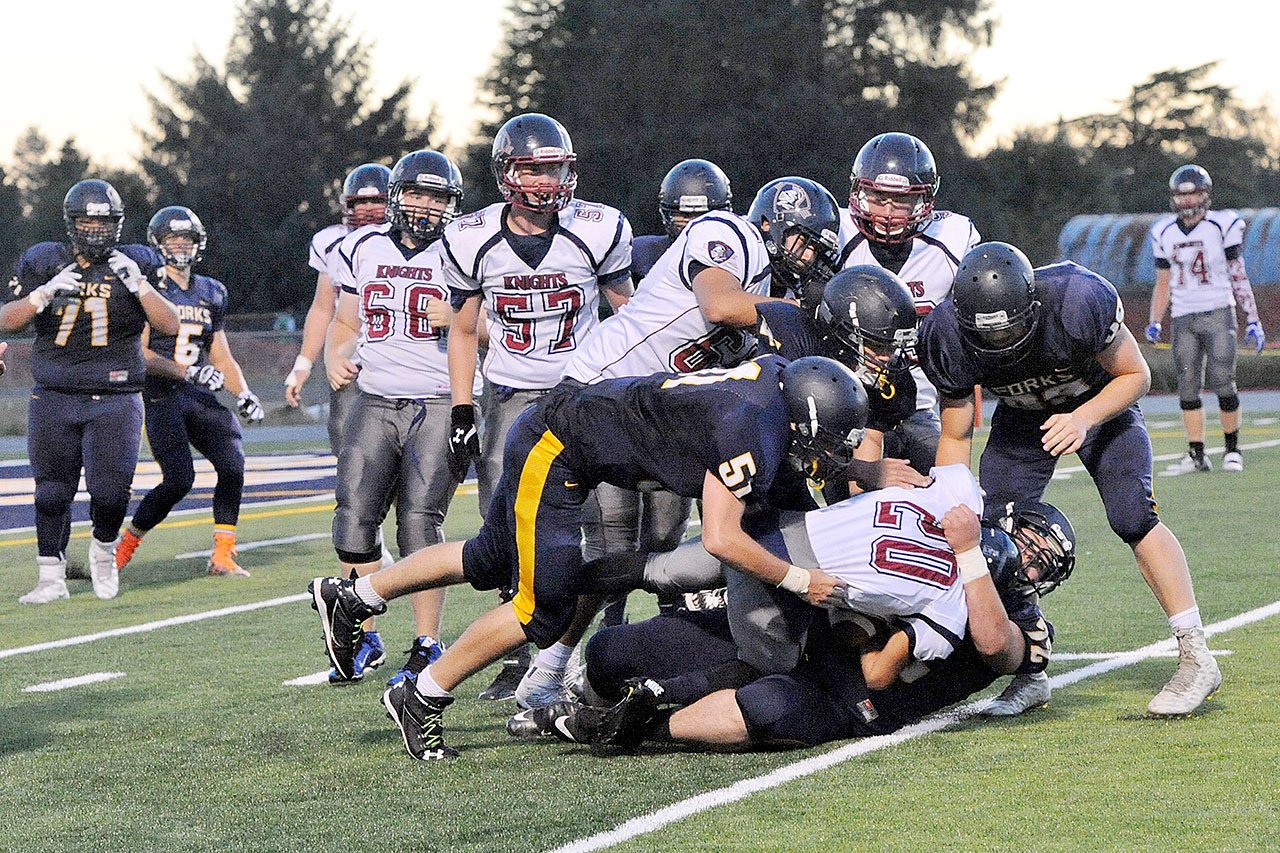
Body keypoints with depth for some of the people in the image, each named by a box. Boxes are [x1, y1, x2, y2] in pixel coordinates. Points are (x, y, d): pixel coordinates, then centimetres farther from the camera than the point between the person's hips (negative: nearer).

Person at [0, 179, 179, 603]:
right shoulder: (43, 262, 3)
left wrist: (139, 284, -18)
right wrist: (46, 292, -18)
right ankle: (51, 578, 14)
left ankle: (104, 549, 20)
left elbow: (170, 325, -4)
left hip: (115, 400, -1)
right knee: (53, 490, 3)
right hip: (54, 397, 1)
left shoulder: (136, 264, 1)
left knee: (111, 491, -11)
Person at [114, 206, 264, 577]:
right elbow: (138, 354, -11)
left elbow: (221, 357, 21)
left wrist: (243, 394, 5)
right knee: (179, 479, -16)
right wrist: (187, 370, -21)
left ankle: (223, 555, -7)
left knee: (232, 465, -15)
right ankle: (125, 545, 6)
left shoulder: (210, 293, 17)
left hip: (201, 395, 6)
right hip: (162, 396, -6)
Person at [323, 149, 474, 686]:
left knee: (420, 524, -11)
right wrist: (335, 359, 0)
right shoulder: (362, 249, 10)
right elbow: (345, 323, 20)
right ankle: (364, 641, 14)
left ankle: (427, 648, -1)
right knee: (354, 521, -1)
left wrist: (460, 319, -17)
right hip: (375, 404, 4)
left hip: (438, 406, -4)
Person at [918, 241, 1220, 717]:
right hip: (1021, 416, 3)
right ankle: (1029, 676, 2)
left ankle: (1196, 659, -12)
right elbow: (956, 437, -13)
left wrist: (1083, 419, -36)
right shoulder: (948, 336, -28)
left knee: (1131, 517, -20)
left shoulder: (1078, 299, -38)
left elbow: (1135, 376, -20)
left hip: (1101, 402, -3)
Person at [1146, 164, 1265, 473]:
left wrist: (1253, 320, -4)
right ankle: (1197, 453, 4)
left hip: (1218, 314, -4)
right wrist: (1154, 322, 7)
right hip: (1183, 318, 4)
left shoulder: (1222, 225, -2)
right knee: (1188, 388, -1)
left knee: (1222, 384, -9)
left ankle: (1232, 448, 6)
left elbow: (1239, 276, 0)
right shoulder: (1164, 233, 9)